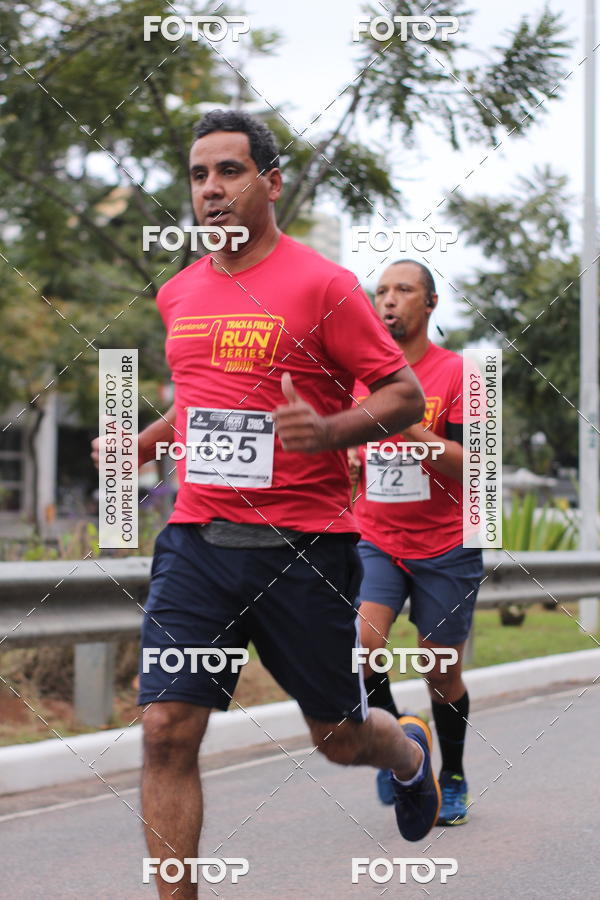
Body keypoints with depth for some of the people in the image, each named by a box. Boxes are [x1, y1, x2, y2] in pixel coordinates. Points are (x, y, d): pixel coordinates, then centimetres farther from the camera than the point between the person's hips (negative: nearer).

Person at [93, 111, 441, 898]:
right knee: (168, 730, -9)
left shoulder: (321, 285, -7)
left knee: (338, 734, 11)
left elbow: (404, 396, -6)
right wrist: (142, 444, 13)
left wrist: (332, 430, -24)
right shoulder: (178, 294, 11)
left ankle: (411, 753, 48)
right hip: (197, 538, 4)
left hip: (305, 545, -4)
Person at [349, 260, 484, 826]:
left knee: (442, 675, 5)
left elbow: (471, 466, -14)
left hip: (445, 546, -3)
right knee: (361, 641, -21)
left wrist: (410, 425, -24)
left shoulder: (456, 373, -6)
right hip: (375, 539, 3)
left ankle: (452, 781, 28)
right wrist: (347, 459, -1)